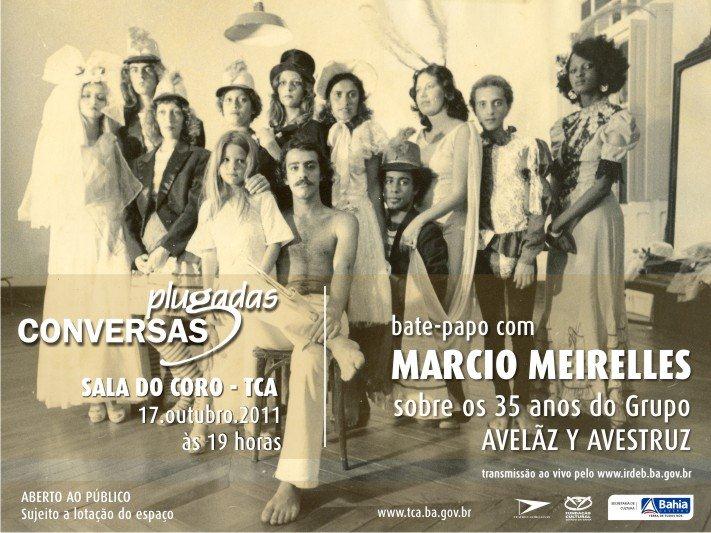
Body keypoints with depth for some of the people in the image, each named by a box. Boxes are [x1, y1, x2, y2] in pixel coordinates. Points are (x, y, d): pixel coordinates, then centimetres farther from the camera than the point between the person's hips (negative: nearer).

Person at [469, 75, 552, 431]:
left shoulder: (527, 146, -1)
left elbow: (539, 206, -3)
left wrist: (527, 257, -10)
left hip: (520, 248, -2)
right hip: (485, 250, 2)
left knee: (522, 329, 1)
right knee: (492, 328, 6)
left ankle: (522, 405, 15)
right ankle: (502, 404, 17)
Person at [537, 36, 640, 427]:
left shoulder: (616, 119, -2)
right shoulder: (564, 126, 16)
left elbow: (604, 181, -11)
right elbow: (555, 180, 6)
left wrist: (560, 223, -14)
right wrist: (557, 224, -11)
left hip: (595, 219, -6)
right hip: (562, 223, 6)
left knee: (594, 299, -5)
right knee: (562, 302, 6)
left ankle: (610, 395, 3)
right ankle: (564, 389, 15)